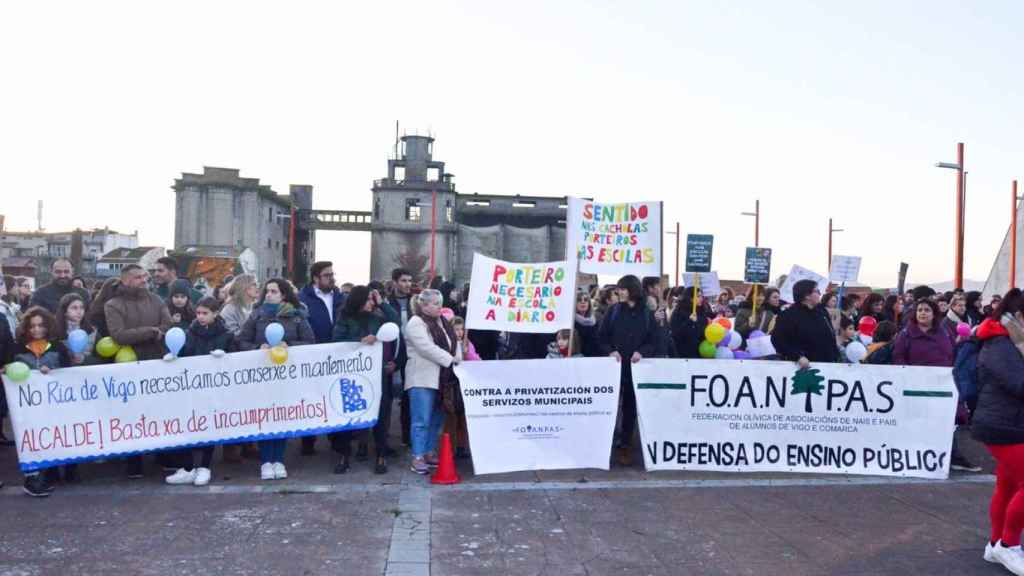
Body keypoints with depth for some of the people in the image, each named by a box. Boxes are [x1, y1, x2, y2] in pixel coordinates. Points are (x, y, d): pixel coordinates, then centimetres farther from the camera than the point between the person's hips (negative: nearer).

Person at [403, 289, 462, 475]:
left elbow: (455, 342, 16)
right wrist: (451, 360, -17)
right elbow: (427, 349, -20)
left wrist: (458, 361, -1)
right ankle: (417, 458, -2)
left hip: (442, 379, 8)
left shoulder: (443, 322, 17)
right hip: (422, 379, -8)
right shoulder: (415, 323, -10)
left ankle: (430, 452, 23)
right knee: (421, 420, -6)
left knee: (436, 419, 13)